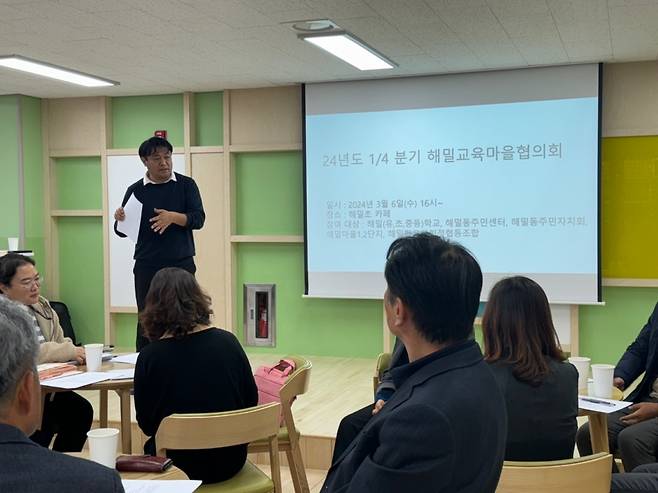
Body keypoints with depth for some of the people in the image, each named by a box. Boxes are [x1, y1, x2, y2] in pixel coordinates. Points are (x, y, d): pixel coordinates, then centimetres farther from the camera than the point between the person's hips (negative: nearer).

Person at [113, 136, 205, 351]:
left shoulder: (186, 185, 5)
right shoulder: (136, 190, 7)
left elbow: (198, 219, -4)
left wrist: (173, 217, -21)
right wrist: (120, 220, -15)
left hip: (181, 264, -1)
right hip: (146, 267, 1)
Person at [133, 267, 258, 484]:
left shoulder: (149, 357, -14)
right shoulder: (228, 342, -8)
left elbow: (146, 425, -4)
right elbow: (251, 401, 1)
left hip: (180, 464, -3)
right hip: (230, 459, 3)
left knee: (152, 448, 28)